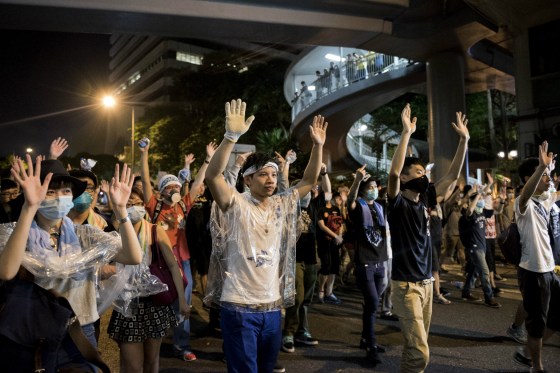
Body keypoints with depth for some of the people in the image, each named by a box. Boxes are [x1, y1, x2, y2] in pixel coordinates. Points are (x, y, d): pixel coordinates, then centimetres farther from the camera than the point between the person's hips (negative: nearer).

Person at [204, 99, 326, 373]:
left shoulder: (281, 205, 5)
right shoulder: (235, 204, -10)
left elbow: (309, 181, 9)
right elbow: (213, 176, -25)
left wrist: (318, 146, -3)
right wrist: (232, 136, -34)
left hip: (272, 307, 6)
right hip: (239, 308, -5)